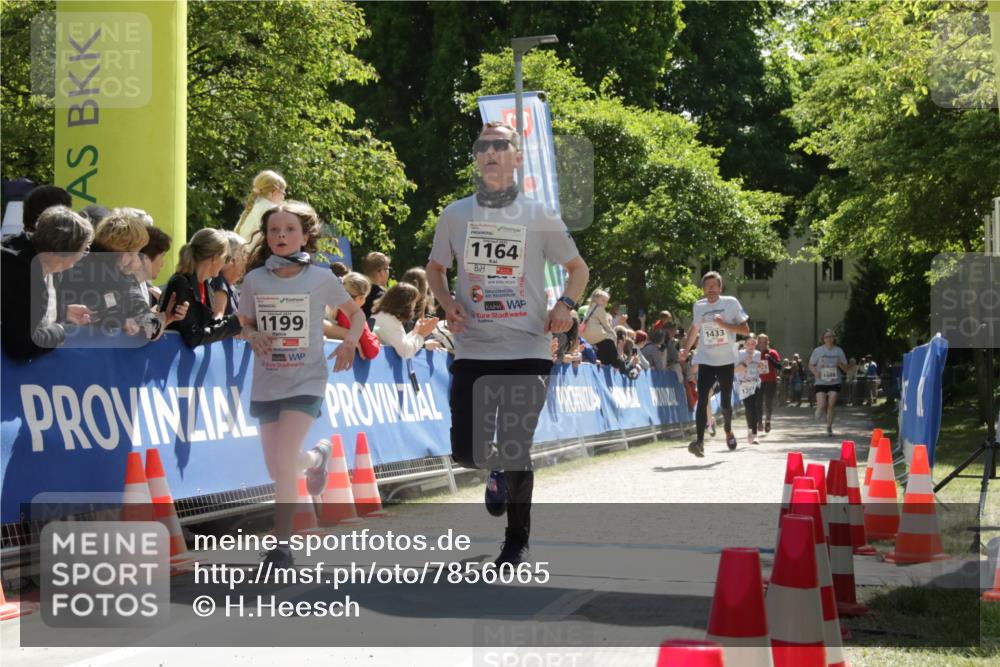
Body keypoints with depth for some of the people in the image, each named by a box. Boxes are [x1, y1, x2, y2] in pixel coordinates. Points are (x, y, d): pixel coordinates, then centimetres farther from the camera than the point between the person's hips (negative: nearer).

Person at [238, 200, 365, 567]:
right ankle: (317, 457, 40)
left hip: (306, 382, -3)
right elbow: (246, 324, 10)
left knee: (283, 460, -17)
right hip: (267, 383, 3)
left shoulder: (321, 279, -4)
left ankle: (282, 543, -2)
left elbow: (356, 313, 8)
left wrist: (350, 341, -11)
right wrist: (254, 337, -12)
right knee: (277, 469, 6)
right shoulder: (255, 279, 0)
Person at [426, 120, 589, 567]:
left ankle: (518, 541, 17)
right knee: (466, 450, -2)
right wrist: (447, 304, -1)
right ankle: (498, 472, 35)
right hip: (472, 350, 2)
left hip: (527, 350, -2)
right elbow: (435, 269, 19)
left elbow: (578, 268, 12)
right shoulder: (455, 215, 5)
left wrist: (566, 304, -8)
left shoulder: (540, 216, 1)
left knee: (515, 448, -2)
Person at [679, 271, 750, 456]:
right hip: (705, 360, 1)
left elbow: (745, 330, -5)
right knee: (702, 401, -14)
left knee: (726, 402, 9)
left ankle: (728, 432, 38)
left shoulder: (731, 303, -5)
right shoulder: (698, 306, 5)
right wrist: (686, 349, 9)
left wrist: (724, 325, -19)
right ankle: (699, 442, -19)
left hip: (726, 361, -1)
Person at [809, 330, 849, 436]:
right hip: (821, 382, -1)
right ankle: (818, 412, 28)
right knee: (821, 406, -9)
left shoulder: (838, 351, 6)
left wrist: (840, 364, -13)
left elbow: (845, 368, 10)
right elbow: (811, 365, 9)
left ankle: (829, 427, 5)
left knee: (831, 405, -8)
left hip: (834, 382, 1)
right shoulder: (818, 351, 2)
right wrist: (815, 372, -12)